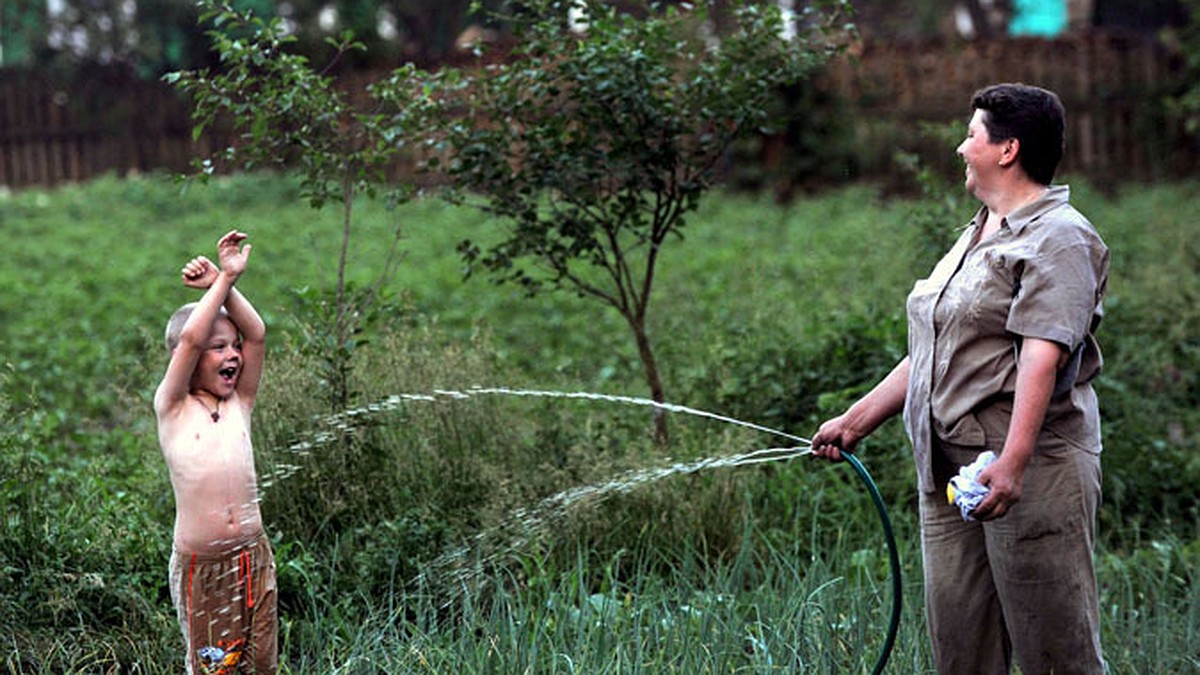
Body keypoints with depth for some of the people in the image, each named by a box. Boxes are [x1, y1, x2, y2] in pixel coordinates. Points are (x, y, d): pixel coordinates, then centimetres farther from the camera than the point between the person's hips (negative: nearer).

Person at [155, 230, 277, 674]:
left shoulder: (239, 404, 8)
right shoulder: (173, 408, -1)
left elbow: (256, 334, -3)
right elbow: (189, 338, -15)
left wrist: (223, 284, -9)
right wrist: (224, 279, -11)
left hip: (252, 555, 4)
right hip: (199, 566, -3)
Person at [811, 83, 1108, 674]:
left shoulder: (1058, 238, -8)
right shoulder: (978, 236, 22)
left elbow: (1043, 357, -21)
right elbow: (932, 354, 25)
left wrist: (1012, 461, -31)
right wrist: (857, 420, 23)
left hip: (1031, 469, -9)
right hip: (948, 469, 9)